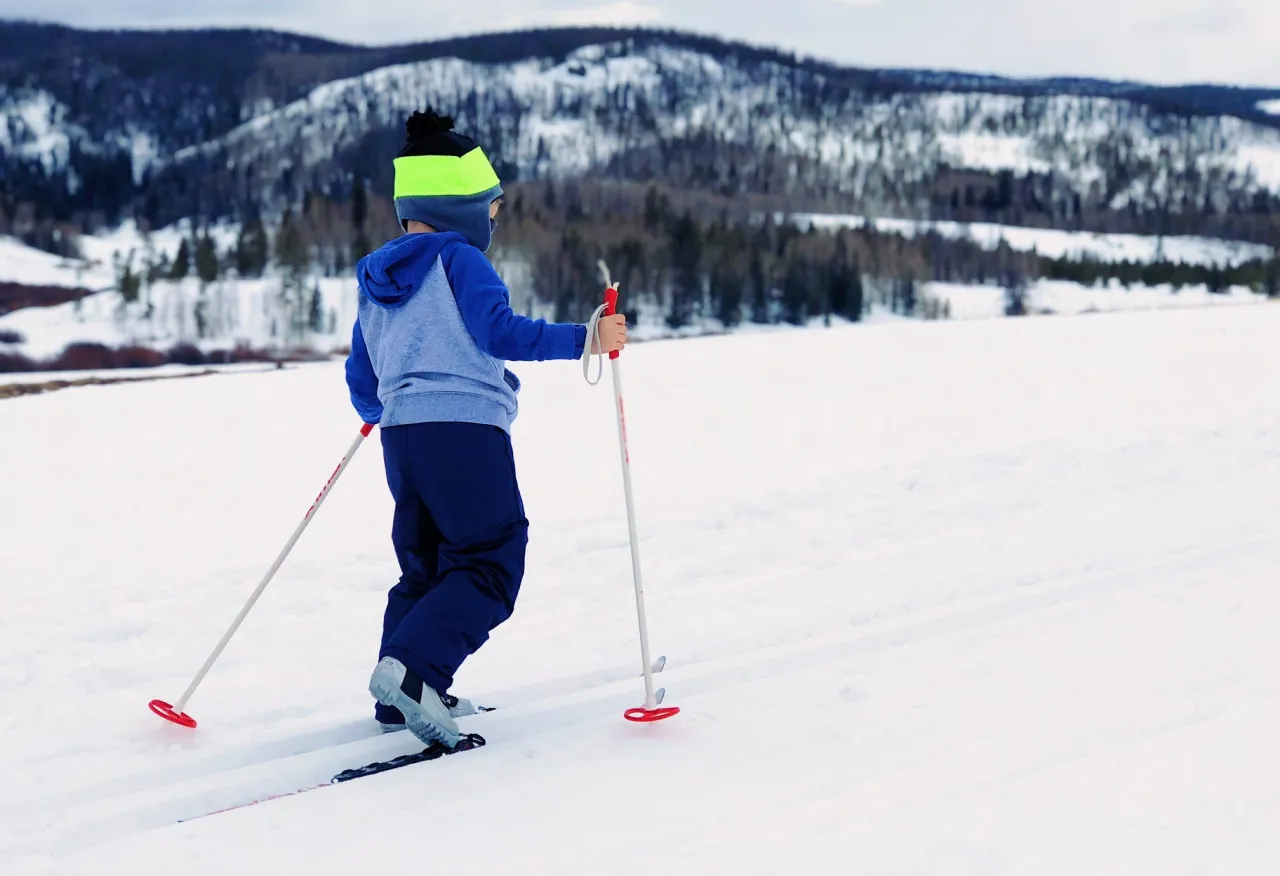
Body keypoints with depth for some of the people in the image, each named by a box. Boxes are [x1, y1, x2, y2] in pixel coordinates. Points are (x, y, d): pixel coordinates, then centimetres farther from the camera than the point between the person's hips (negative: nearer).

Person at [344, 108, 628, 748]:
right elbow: (501, 332, -18)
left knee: (423, 568, 19)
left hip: (402, 435, 8)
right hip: (466, 431, -8)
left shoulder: (375, 282, 18)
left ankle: (398, 700, 17)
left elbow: (361, 381, 24)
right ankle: (412, 670, -22)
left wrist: (378, 412, 44)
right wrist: (584, 339, -15)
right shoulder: (458, 260, -5)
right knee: (489, 567, -5)